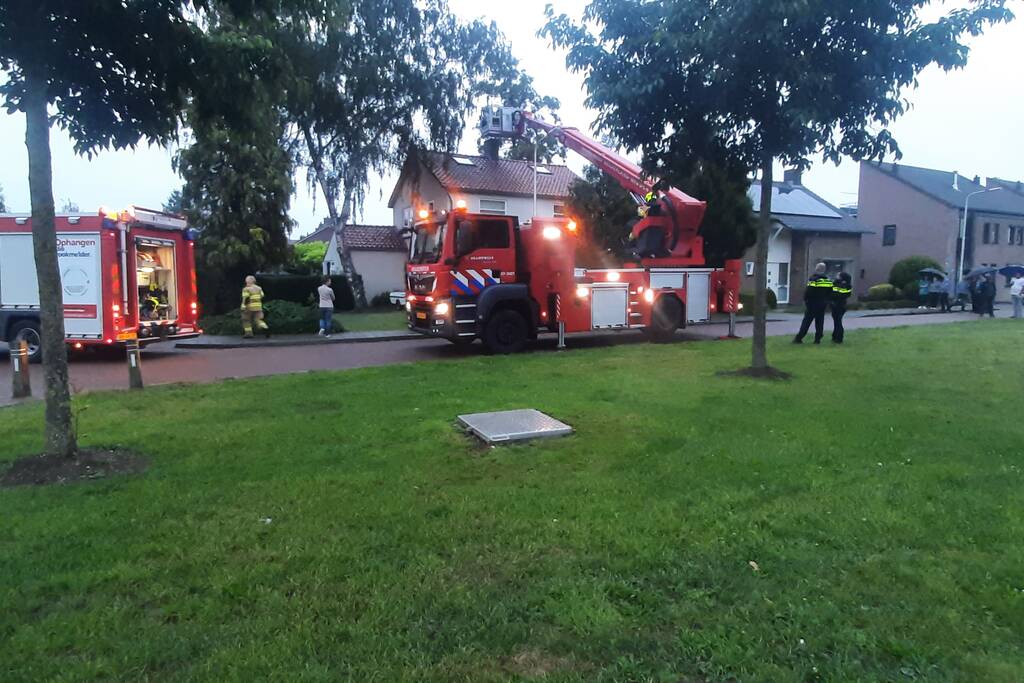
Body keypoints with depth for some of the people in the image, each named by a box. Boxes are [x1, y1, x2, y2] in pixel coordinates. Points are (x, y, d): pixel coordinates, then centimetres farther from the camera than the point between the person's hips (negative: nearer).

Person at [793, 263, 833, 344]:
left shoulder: (813, 279, -13)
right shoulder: (828, 280, 4)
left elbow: (807, 292, -13)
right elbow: (830, 294, 11)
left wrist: (805, 301, -1)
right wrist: (827, 302, 19)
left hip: (812, 304, -4)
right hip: (823, 305, 4)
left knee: (806, 321, -2)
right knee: (820, 322, 11)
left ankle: (798, 338, -2)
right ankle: (818, 339, 11)